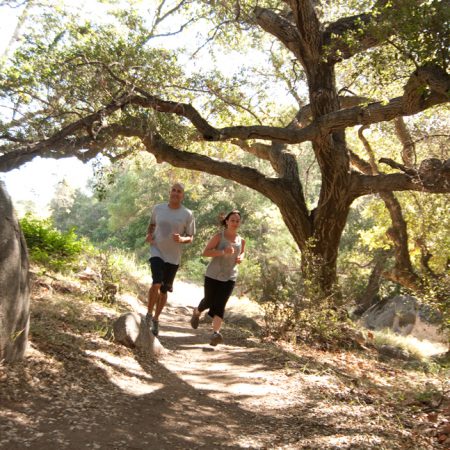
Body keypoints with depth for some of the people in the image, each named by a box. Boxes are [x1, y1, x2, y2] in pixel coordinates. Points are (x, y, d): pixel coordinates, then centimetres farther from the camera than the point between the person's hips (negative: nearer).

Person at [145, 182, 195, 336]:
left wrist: (181, 239, -22)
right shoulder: (158, 208, -1)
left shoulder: (187, 214, -6)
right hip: (157, 252, -1)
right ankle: (149, 314, 2)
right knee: (156, 283, -21)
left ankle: (156, 319, 31)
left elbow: (190, 237, -1)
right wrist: (149, 234, -4)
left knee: (164, 290, 11)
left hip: (173, 257, 1)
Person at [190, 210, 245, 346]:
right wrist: (222, 251, -26)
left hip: (230, 277, 2)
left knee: (220, 305, -11)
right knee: (209, 301, 13)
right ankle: (196, 312, 46)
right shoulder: (219, 236, -9)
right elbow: (205, 252, -13)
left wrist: (241, 258, 0)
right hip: (213, 275, -2)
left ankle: (216, 333, -17)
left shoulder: (241, 241, 5)